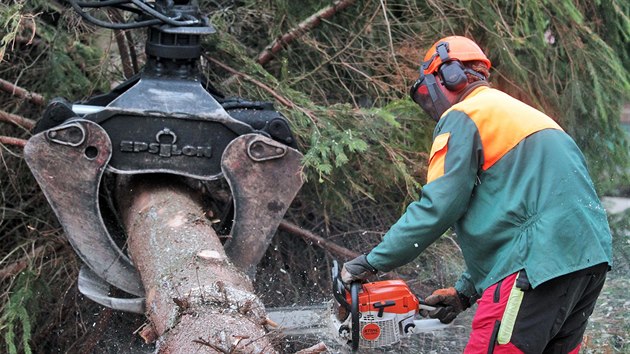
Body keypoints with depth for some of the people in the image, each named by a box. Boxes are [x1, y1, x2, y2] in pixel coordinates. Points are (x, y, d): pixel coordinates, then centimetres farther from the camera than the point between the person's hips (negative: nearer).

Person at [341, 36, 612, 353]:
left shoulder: (463, 117, 0)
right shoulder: (519, 113, 28)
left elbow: (435, 208, -9)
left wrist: (372, 262, -1)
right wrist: (466, 291, 27)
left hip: (540, 263, -9)